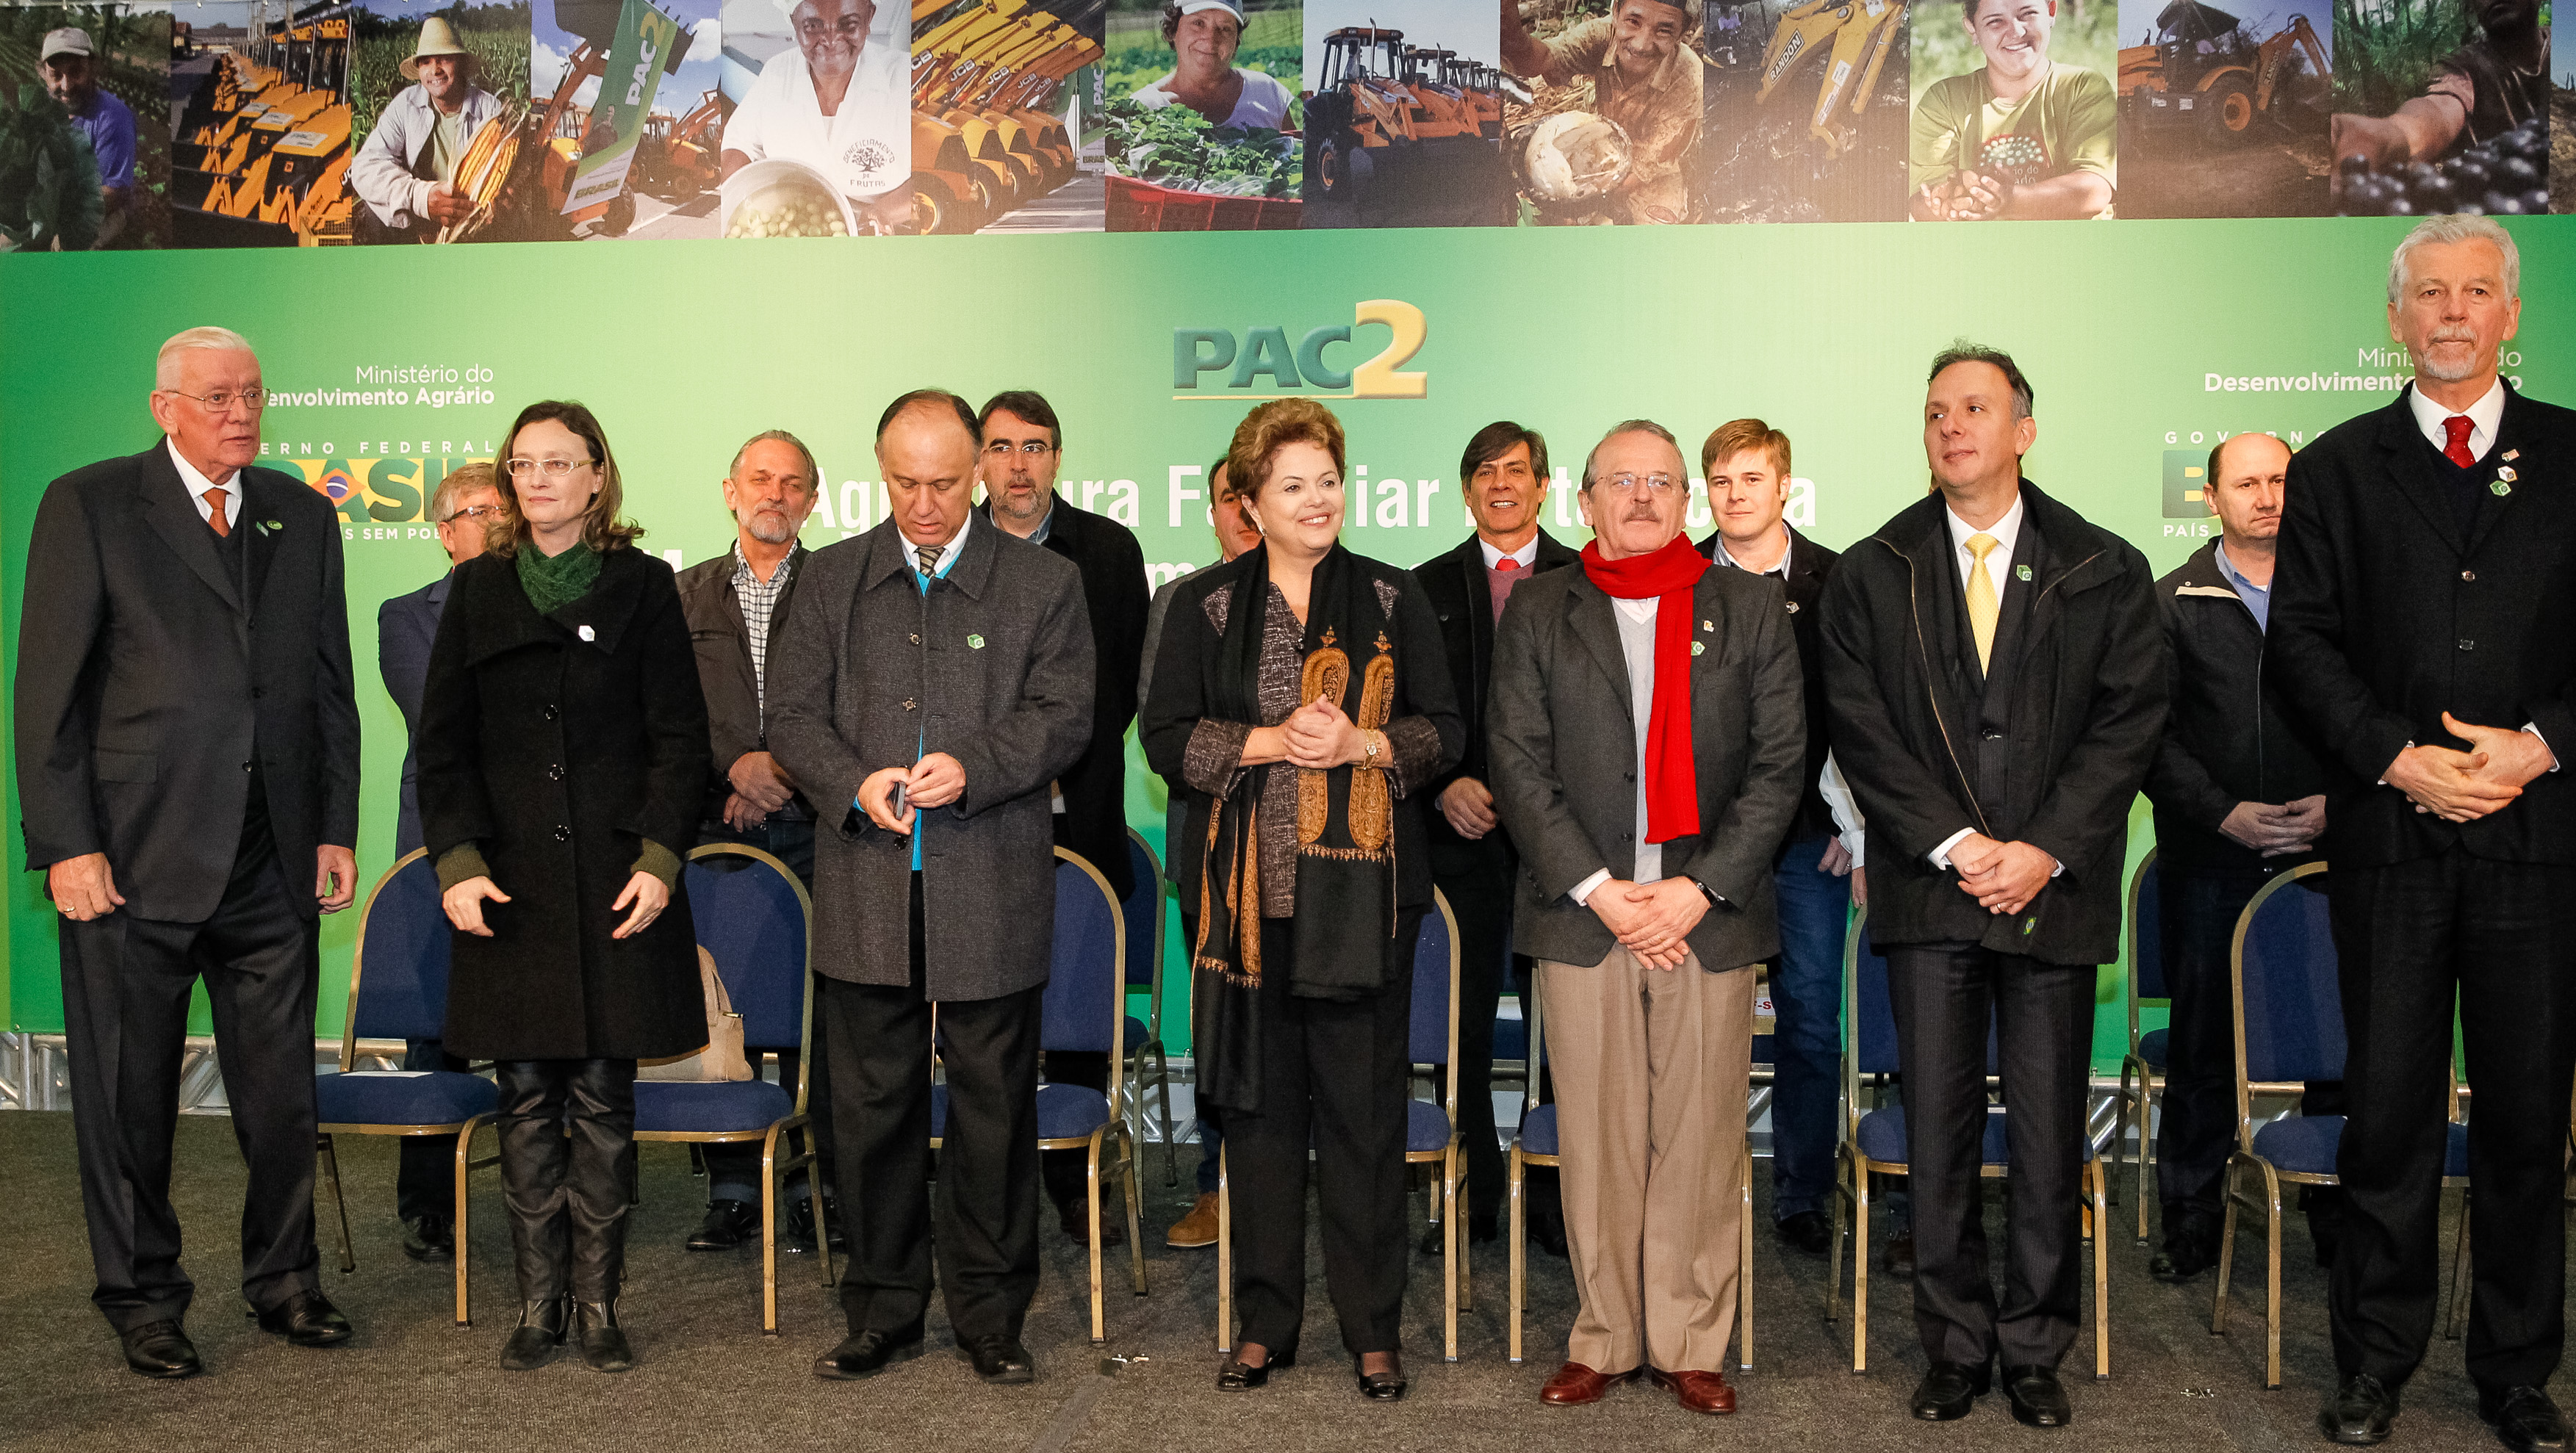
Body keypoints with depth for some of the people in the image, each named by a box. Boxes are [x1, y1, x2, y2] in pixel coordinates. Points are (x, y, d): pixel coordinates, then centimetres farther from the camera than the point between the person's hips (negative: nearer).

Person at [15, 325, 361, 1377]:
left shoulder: (302, 513, 12)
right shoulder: (87, 505, 0)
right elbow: (48, 690, -4)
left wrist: (336, 828, 8)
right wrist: (64, 845, -10)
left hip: (273, 857, 3)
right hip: (134, 854, -3)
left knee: (283, 1087, 9)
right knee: (128, 1091, 7)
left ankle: (283, 1277, 26)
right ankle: (142, 1296, 24)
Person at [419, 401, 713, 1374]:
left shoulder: (644, 586, 4)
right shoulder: (478, 590, 10)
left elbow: (679, 738, 1)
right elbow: (443, 743, 8)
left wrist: (658, 859, -10)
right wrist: (459, 863, -5)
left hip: (615, 883, -2)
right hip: (509, 883, 2)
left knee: (603, 1097, 2)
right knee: (527, 1097, 5)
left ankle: (597, 1304, 12)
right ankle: (538, 1305, 15)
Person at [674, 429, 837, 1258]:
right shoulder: (688, 595, 14)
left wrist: (782, 776, -11)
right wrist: (735, 764, -11)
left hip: (814, 826, -2)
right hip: (716, 830, 2)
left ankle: (813, 1190, 8)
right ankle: (733, 1188, 14)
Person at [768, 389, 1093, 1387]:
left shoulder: (1044, 583, 5)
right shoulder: (831, 579, 11)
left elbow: (1063, 716, -2)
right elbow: (793, 715, 7)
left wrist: (972, 766, -19)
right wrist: (854, 783, -13)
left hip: (993, 895, -2)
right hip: (867, 893, 2)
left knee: (993, 1109, 6)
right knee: (872, 1108, 9)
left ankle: (991, 1315, 20)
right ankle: (884, 1312, 24)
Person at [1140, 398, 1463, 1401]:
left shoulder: (1394, 600, 8)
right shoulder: (1206, 605, 7)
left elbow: (1444, 729, 7)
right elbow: (1164, 735, 2)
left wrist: (1362, 743, -11)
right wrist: (1268, 741, -11)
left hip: (1361, 892, 0)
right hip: (1248, 892, 1)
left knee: (1365, 1108, 2)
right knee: (1259, 1102, 7)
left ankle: (1374, 1328, 15)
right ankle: (1266, 1321, 21)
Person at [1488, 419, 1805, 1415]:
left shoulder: (1751, 610, 8)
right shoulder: (1538, 612, 8)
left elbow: (1780, 764, 3)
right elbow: (1519, 766, 2)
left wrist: (1699, 888, -8)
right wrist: (1599, 890, -8)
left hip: (1710, 914, 0)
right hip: (1581, 914, 0)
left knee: (1700, 1137, 4)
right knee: (1595, 1138, 4)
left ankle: (1689, 1344, 17)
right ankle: (1604, 1340, 18)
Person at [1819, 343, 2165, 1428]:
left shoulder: (2106, 572, 7)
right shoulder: (1869, 575, 7)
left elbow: (2129, 721, 1)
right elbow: (1860, 730, 1)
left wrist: (2043, 850, -10)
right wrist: (1954, 844, -10)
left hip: (2056, 888, 0)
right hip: (1927, 891, 0)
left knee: (2049, 1136, 5)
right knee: (1937, 1133, 4)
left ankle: (2035, 1350, 20)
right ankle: (1955, 1347, 18)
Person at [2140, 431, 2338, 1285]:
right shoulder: (2173, 604, 6)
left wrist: (2340, 804, -9)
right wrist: (2226, 814, -10)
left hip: (2325, 855, 1)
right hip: (2209, 862, 0)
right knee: (2202, 1046, 5)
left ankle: (2339, 1221, 18)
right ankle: (2192, 1221, 16)